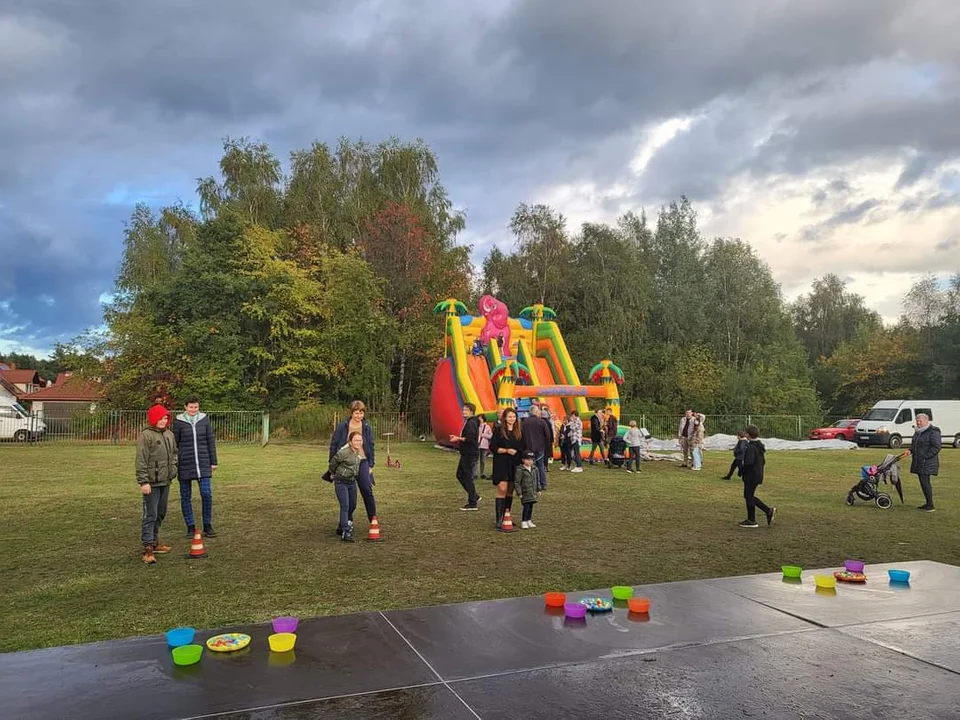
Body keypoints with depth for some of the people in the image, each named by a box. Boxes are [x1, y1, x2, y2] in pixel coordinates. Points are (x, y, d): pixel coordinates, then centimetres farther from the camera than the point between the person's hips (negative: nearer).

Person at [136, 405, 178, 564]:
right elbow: (141, 460, -15)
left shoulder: (169, 434, 11)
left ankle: (154, 541, 29)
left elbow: (174, 452, 25)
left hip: (165, 481, 7)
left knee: (160, 514, 16)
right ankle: (148, 548, -5)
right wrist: (143, 482, -18)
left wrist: (173, 467, 12)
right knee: (150, 515, -7)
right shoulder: (145, 435, -11)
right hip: (152, 482, -7)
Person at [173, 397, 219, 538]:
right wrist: (173, 465, 1)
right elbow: (174, 444, 2)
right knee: (186, 497, 5)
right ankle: (190, 527, 16)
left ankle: (207, 526, 8)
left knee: (206, 494, -5)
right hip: (185, 464, -1)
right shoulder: (179, 422, -1)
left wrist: (213, 462, 5)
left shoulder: (204, 420, 4)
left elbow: (211, 441, 7)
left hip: (203, 463, 1)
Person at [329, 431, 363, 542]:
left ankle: (342, 528, 35)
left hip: (352, 482, 8)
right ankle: (345, 533, -16)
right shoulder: (344, 452, -22)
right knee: (345, 506, -15)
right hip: (341, 482, -8)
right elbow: (333, 463, -7)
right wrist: (333, 474, 8)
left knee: (352, 506, 16)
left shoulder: (360, 452, 0)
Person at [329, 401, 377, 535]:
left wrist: (371, 465, 7)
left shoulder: (367, 428, 5)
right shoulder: (342, 427, -2)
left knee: (367, 491, -9)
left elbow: (371, 446, 11)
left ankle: (373, 521, 1)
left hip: (362, 462, 1)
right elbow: (333, 445, 3)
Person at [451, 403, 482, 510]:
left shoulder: (471, 423, -16)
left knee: (469, 477, -5)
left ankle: (472, 503, 1)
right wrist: (457, 437, 10)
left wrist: (458, 439, -18)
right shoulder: (468, 422, 17)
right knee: (460, 475, 16)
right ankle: (474, 497, 22)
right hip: (466, 453, 11)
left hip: (470, 454, -11)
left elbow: (470, 439, -24)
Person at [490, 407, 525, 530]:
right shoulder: (499, 430, -2)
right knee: (502, 490, -12)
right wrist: (506, 450, -15)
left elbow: (523, 448, 16)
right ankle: (499, 519, -13)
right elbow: (492, 447, -6)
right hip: (501, 464, -5)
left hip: (515, 464, 5)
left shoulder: (519, 432, 11)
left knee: (510, 491, 9)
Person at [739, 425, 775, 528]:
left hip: (751, 476, -9)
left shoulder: (751, 447, -20)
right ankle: (769, 511, 16)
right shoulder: (760, 446, 11)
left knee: (749, 497, 2)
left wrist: (742, 469, -12)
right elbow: (763, 461, 17)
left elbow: (748, 462, -28)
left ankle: (751, 521, 11)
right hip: (758, 475, 9)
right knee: (750, 496, 19)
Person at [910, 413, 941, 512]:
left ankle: (930, 505, -6)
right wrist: (910, 451, 8)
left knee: (925, 481, -11)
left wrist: (926, 456, -20)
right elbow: (914, 444, 28)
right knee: (923, 482, 11)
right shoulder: (918, 432, 17)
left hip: (927, 462, -9)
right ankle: (927, 503, 18)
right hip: (918, 462, 9)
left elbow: (936, 446, -17)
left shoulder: (933, 432, -11)